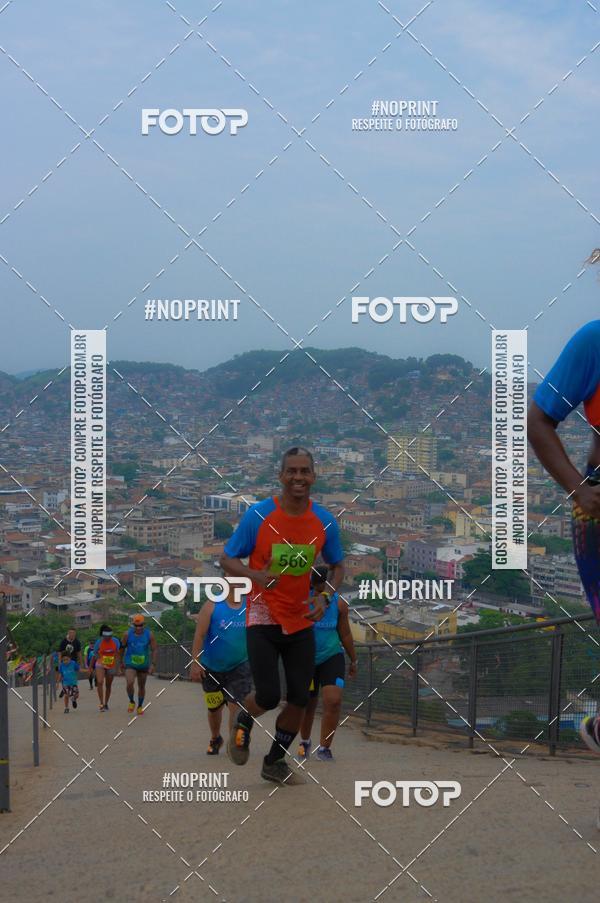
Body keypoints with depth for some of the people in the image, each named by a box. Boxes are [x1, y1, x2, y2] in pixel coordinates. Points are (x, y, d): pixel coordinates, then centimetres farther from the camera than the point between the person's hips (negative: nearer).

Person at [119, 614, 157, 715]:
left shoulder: (149, 635, -9)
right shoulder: (127, 634, -9)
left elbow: (154, 650, -6)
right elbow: (122, 648, 5)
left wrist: (153, 664, -14)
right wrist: (121, 662, 10)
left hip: (143, 665, 1)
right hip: (130, 664, -1)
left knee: (141, 686, 12)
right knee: (130, 683, -21)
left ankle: (140, 706, 32)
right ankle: (131, 702, 4)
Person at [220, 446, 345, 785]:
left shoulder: (325, 521, -2)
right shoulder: (258, 515, -11)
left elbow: (338, 566, 12)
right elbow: (227, 559, -4)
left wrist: (325, 597, -7)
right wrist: (256, 575, -25)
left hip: (302, 621, 4)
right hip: (263, 618, -3)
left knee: (299, 699, 3)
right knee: (269, 696, -12)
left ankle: (275, 762, 26)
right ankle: (242, 723, 24)